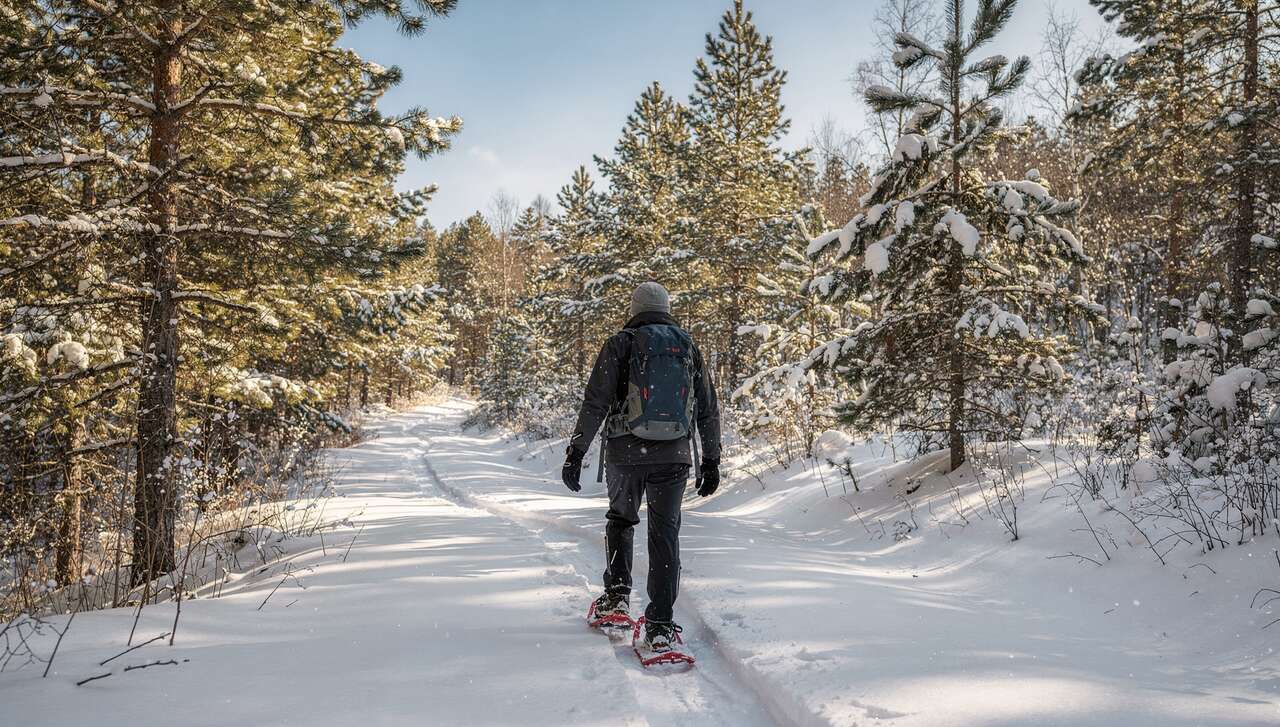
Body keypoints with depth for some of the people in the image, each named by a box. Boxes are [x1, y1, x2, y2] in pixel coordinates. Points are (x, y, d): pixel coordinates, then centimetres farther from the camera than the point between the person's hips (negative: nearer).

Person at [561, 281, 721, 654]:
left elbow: (595, 403, -6)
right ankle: (660, 626, 2)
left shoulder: (620, 344, 1)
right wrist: (711, 460, 19)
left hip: (626, 452, -1)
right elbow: (708, 410, 13)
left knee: (620, 520, 22)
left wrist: (576, 451, -4)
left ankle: (617, 595, 16)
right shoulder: (689, 347, 12)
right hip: (674, 455, 2)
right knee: (665, 533, 5)